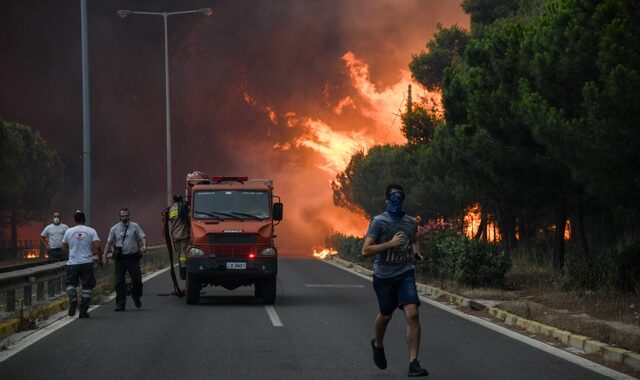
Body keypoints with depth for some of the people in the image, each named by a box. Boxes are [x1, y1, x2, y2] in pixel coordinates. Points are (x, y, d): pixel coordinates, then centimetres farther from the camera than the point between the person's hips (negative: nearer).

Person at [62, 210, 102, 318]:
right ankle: (83, 311, 5)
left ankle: (73, 299, -13)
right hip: (87, 263, -1)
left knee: (71, 284, 16)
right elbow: (97, 246, -11)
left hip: (72, 263, 1)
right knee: (87, 286, 7)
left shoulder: (68, 231, 3)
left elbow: (64, 248, 10)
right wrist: (100, 258, 4)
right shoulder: (91, 231, -2)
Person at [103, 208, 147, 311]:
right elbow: (109, 242, 13)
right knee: (120, 282, -1)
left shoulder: (135, 226, 4)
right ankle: (120, 304, 4)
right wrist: (105, 255, 7)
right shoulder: (114, 229, 9)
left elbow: (143, 236, -3)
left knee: (137, 279, -1)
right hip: (120, 258, 1)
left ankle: (136, 298, 25)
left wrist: (144, 246, -23)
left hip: (133, 257, -1)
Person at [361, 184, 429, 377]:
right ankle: (378, 345, 49)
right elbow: (365, 251, -17)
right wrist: (391, 243, -25)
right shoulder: (378, 222, -10)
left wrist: (417, 253, 4)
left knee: (412, 314, -16)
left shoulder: (411, 222, 4)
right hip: (383, 276, -2)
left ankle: (413, 363, -15)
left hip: (405, 274, 2)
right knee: (385, 315, 15)